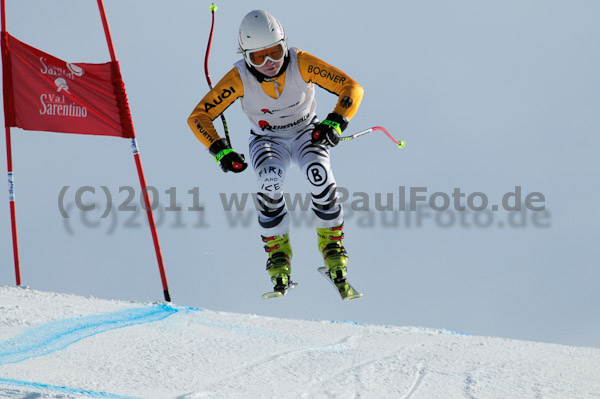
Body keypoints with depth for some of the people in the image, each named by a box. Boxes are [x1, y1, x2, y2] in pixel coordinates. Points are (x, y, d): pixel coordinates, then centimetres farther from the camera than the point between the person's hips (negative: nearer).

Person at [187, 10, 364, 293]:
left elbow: (352, 88, -22)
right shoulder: (240, 78, -23)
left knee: (319, 173, -32)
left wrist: (335, 123, -37)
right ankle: (278, 253, -15)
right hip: (267, 140, 0)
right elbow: (199, 116, -19)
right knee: (269, 182, -32)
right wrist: (222, 152, -31)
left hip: (307, 134, 0)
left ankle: (331, 244, -12)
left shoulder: (301, 63, -24)